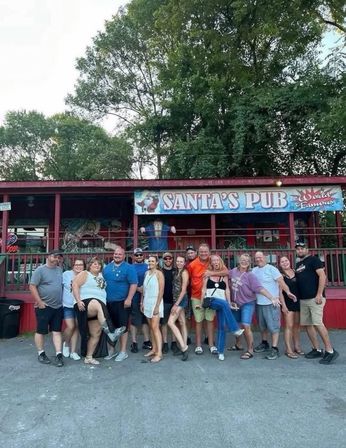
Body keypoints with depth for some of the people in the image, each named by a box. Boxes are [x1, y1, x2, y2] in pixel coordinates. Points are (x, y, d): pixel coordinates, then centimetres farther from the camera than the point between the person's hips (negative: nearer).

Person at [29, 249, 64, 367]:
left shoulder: (60, 270, 10)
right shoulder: (40, 270, -8)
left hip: (58, 307, 5)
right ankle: (41, 353, 22)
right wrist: (39, 302, -15)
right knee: (41, 331, 7)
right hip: (44, 307, -5)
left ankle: (58, 354, 10)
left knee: (57, 331, 7)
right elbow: (32, 286, -12)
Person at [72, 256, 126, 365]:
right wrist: (78, 301, -17)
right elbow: (75, 285, -8)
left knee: (96, 334, 4)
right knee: (98, 304, -40)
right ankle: (111, 332, -50)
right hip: (86, 303, -7)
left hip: (98, 310, 7)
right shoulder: (84, 274, 5)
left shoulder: (101, 276, 22)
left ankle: (88, 357, 20)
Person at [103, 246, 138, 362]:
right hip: (108, 302, 5)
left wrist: (128, 299, -18)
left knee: (122, 327, 2)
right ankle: (111, 350, 27)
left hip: (122, 302, -5)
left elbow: (133, 284, -11)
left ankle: (123, 352, 13)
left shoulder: (129, 268, -6)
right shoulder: (107, 267, 11)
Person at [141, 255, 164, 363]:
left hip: (155, 302, -6)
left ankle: (159, 353, -6)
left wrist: (157, 306, -16)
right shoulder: (147, 273, 10)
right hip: (147, 303, 6)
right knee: (151, 327, 11)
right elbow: (144, 289, 13)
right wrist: (142, 303, 11)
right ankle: (154, 349, 19)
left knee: (155, 327, -9)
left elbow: (161, 291, -12)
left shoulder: (159, 273, -9)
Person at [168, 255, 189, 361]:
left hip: (181, 299, -8)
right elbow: (175, 288, 11)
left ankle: (184, 347, -11)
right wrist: (176, 303, 4)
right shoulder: (176, 272, 13)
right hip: (176, 299, 8)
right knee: (182, 323, 11)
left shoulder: (184, 272, -10)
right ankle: (184, 347, 18)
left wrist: (176, 304, -16)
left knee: (170, 322, -14)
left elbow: (183, 290, -14)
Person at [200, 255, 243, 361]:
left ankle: (221, 351, 6)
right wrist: (201, 303, -1)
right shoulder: (208, 274, 6)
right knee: (224, 303, -34)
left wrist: (229, 304, 1)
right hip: (210, 300, -2)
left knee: (222, 326, -4)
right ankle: (235, 329, -29)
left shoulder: (224, 275, 11)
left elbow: (227, 290, 8)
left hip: (223, 302, 2)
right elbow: (204, 289, 5)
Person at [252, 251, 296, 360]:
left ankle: (275, 349, 4)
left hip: (271, 303, -6)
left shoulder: (271, 269, -9)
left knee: (273, 326, -4)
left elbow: (281, 281, -17)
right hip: (259, 303, 7)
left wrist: (288, 292, -30)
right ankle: (264, 344, 36)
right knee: (262, 325, 19)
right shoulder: (254, 271, 9)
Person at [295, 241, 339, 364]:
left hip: (315, 298, -8)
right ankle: (317, 350, 18)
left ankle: (330, 351, -2)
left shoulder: (313, 260, -3)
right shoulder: (298, 265, 18)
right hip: (303, 299, 8)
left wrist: (319, 294, -17)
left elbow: (322, 276, -12)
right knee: (307, 324, 8)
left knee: (317, 323, -13)